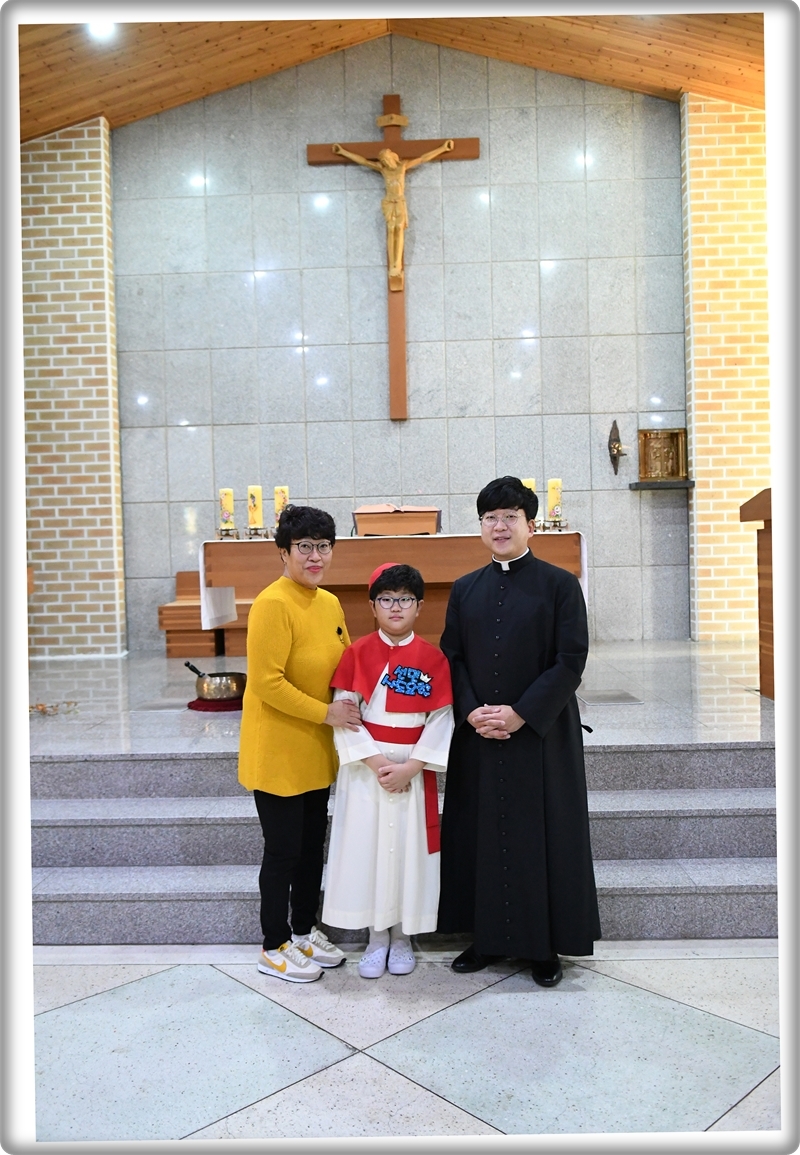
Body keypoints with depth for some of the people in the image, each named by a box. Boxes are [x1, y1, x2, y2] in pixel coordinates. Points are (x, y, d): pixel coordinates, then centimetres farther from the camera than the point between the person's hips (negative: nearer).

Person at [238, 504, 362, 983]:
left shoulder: (330, 603, 6)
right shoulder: (272, 604, -19)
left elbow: (345, 665, 17)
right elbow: (267, 682, -23)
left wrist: (354, 706, 0)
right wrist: (327, 712, -19)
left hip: (316, 751, 8)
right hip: (277, 751, -8)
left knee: (313, 845, 18)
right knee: (284, 850, 5)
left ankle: (305, 931, 36)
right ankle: (275, 948, 23)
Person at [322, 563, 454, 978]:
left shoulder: (432, 658, -3)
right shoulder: (357, 653, -2)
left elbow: (441, 719, -5)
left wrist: (409, 767, -14)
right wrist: (374, 761, -15)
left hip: (413, 769, 0)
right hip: (365, 767, 0)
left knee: (409, 848, 6)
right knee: (366, 846, 5)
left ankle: (402, 937, 25)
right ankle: (376, 937, 23)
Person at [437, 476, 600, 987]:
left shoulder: (560, 585, -3)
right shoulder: (465, 590, 8)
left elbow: (571, 660, -9)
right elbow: (452, 658, 6)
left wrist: (521, 713, -16)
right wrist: (472, 711, -10)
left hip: (541, 732, -3)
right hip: (478, 735, 3)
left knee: (543, 834, 5)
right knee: (481, 832, 9)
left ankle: (545, 943, 22)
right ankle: (489, 936, 26)